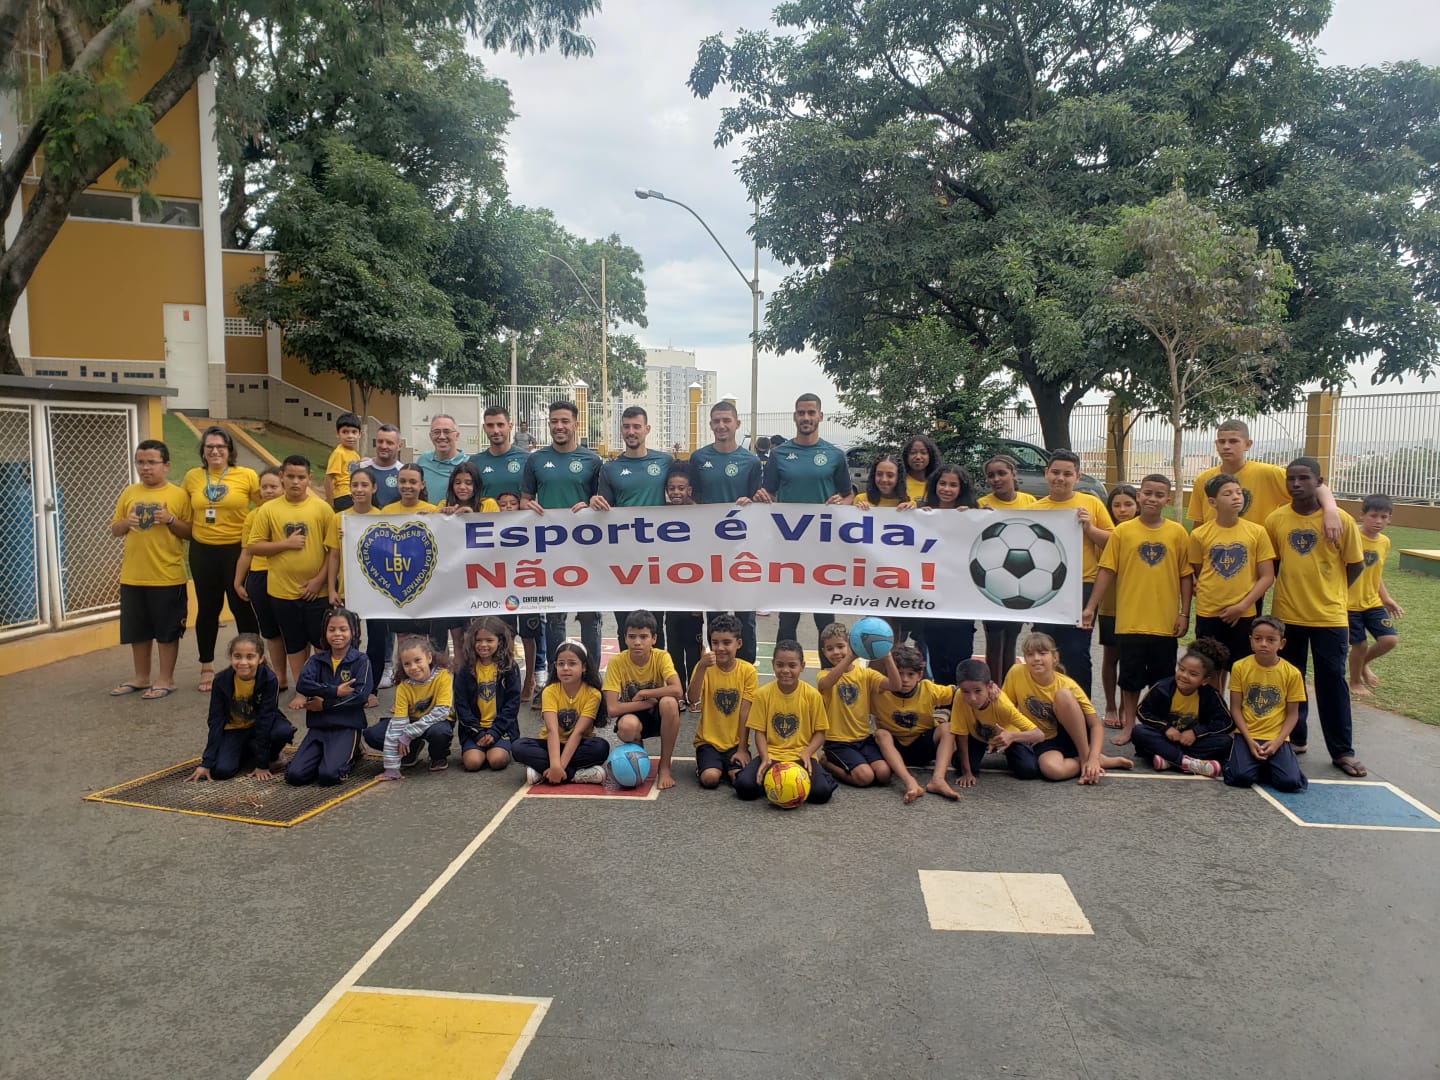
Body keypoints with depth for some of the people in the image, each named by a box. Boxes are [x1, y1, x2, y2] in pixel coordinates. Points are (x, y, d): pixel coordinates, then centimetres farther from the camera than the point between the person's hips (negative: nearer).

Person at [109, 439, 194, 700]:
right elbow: (114, 530, 13)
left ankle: (166, 680, 14)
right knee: (138, 630, 14)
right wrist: (126, 523, -7)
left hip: (168, 577, -5)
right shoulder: (129, 494, 8)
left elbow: (190, 532, -3)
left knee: (167, 631, 3)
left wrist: (170, 520, -19)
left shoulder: (178, 495, -4)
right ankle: (141, 678, 27)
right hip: (132, 577, 5)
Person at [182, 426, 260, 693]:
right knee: (207, 609, 13)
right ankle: (207, 667, 27)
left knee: (242, 608, 5)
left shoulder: (247, 475, -5)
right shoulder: (192, 477, 5)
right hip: (203, 552, 3)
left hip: (237, 550, -3)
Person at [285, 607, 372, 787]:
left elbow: (360, 695, -13)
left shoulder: (360, 661, -1)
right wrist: (335, 691, -20)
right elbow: (302, 683, -11)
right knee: (294, 775, -13)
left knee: (328, 776, -22)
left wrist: (324, 703, -10)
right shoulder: (317, 660, 9)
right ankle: (325, 755, 15)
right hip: (318, 726, 4)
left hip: (347, 726, -4)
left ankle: (352, 752, 8)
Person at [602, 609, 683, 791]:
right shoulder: (617, 662, -17)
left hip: (658, 715, 1)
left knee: (669, 702, -35)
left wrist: (643, 693, -26)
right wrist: (649, 702, -25)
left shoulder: (661, 657, -17)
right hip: (634, 716, -1)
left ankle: (664, 766, -16)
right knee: (628, 725, -37)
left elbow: (676, 690, -34)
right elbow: (612, 709, -24)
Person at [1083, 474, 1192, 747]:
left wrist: (1185, 613, 0)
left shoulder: (1178, 533, 1)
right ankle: (1128, 726, 23)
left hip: (1165, 622, 1)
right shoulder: (1122, 531, -1)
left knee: (1162, 680, 11)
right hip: (1130, 620, -1)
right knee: (1131, 678, 10)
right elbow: (1106, 571, 0)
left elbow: (1186, 576, 4)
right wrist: (1090, 607, -3)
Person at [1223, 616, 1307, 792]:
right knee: (1240, 777, -24)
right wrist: (1249, 740, -12)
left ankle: (1267, 764, 12)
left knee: (1290, 782, -20)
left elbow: (1292, 714, 1)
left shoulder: (1292, 673, -3)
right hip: (1247, 735, -1)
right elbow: (1235, 708, -2)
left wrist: (1277, 742, -12)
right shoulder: (1240, 667, -4)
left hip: (1276, 737, 1)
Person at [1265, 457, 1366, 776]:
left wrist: (1330, 592, 5)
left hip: (1329, 617, -2)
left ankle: (1342, 751, 16)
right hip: (1287, 615, 2)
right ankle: (1294, 739, 28)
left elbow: (1355, 565, 2)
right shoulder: (1275, 520, -3)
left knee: (1332, 681, 5)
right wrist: (1291, 590, 3)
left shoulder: (1342, 521, -8)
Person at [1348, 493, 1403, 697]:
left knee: (1389, 639, -6)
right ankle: (1355, 682, 26)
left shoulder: (1384, 542, 4)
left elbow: (1377, 575, 16)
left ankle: (1364, 663, 25)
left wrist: (1387, 598, 11)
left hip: (1373, 603, 5)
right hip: (1350, 603, -5)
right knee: (1359, 645, 1)